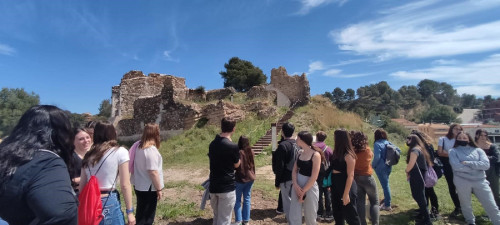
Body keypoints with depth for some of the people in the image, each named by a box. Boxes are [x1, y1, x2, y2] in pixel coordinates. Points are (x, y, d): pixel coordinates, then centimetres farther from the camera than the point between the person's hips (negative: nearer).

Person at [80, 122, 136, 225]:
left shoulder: (88, 155, 10)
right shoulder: (120, 152, -6)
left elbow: (82, 186, 12)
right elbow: (125, 185, -9)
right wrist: (130, 211, -3)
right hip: (110, 203, -6)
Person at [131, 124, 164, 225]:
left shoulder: (139, 147, 3)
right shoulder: (151, 149, -23)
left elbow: (136, 166, 11)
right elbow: (153, 172, -25)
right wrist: (159, 189, -15)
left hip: (139, 186, 8)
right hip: (149, 188, -8)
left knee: (141, 215, 23)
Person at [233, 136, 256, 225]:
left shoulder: (240, 152, -20)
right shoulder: (251, 151, 1)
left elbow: (238, 166, -19)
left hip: (241, 179, -6)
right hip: (250, 178, 6)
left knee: (237, 200, 8)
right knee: (247, 199, 13)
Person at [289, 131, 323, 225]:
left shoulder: (315, 155, -14)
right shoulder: (300, 153, 4)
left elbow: (314, 177, -16)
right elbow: (294, 170, 4)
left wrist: (303, 191, -13)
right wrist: (296, 186, -11)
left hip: (310, 188, -5)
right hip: (297, 186, 5)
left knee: (310, 217, 12)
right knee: (294, 216, 7)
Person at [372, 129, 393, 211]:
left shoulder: (377, 144, -16)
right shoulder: (388, 143, 4)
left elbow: (377, 156, -24)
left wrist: (373, 165, -9)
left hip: (381, 168, -7)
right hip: (388, 167, 7)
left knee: (385, 185, 1)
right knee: (386, 184, 19)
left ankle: (387, 205, 10)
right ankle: (386, 201, 31)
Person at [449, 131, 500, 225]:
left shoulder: (478, 150, 7)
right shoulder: (453, 151, 0)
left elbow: (486, 164, -8)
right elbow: (456, 166, -15)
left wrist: (467, 163, -15)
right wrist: (476, 168, -9)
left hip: (480, 181, 1)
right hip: (462, 181, -1)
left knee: (491, 206, 5)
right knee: (465, 205, 14)